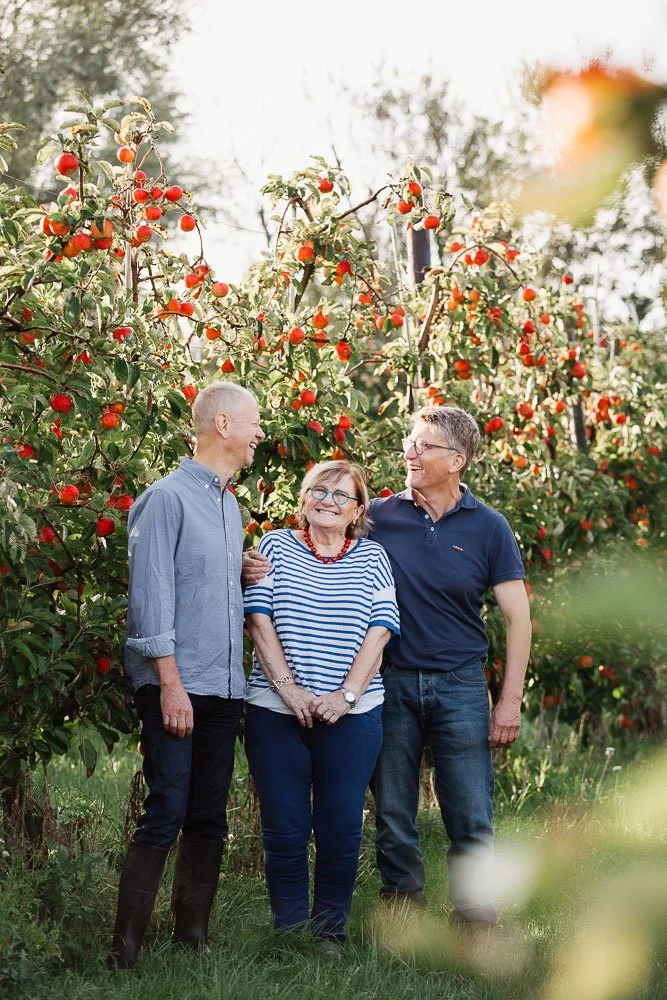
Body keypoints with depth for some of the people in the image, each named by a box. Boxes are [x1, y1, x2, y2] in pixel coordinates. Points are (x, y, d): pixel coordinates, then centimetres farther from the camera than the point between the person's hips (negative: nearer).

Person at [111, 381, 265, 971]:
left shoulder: (230, 506, 18)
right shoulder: (169, 498, -7)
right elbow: (152, 596, -13)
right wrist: (171, 684, -18)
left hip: (225, 690, 8)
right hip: (176, 686, -8)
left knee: (209, 821, 8)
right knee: (166, 816, -12)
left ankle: (193, 942, 16)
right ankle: (125, 955, -8)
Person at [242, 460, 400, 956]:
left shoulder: (372, 557, 9)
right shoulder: (275, 547, 7)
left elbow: (379, 631, 1)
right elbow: (259, 619, -1)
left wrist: (345, 695, -10)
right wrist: (288, 689, -12)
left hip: (351, 716, 1)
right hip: (275, 712, -1)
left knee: (341, 830, 1)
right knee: (285, 830, 0)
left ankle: (330, 933, 11)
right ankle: (290, 934, 9)